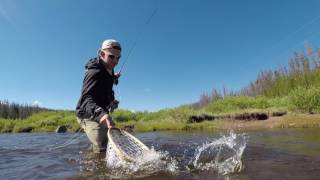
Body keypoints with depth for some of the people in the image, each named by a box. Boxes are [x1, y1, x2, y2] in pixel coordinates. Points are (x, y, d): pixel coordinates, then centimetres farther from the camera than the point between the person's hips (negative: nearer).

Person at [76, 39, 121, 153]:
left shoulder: (107, 69, 2)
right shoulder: (95, 72, -28)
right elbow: (86, 98, -45)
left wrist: (113, 78, 14)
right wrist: (100, 113, -63)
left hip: (99, 114, 10)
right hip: (89, 115, -10)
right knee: (102, 149, -25)